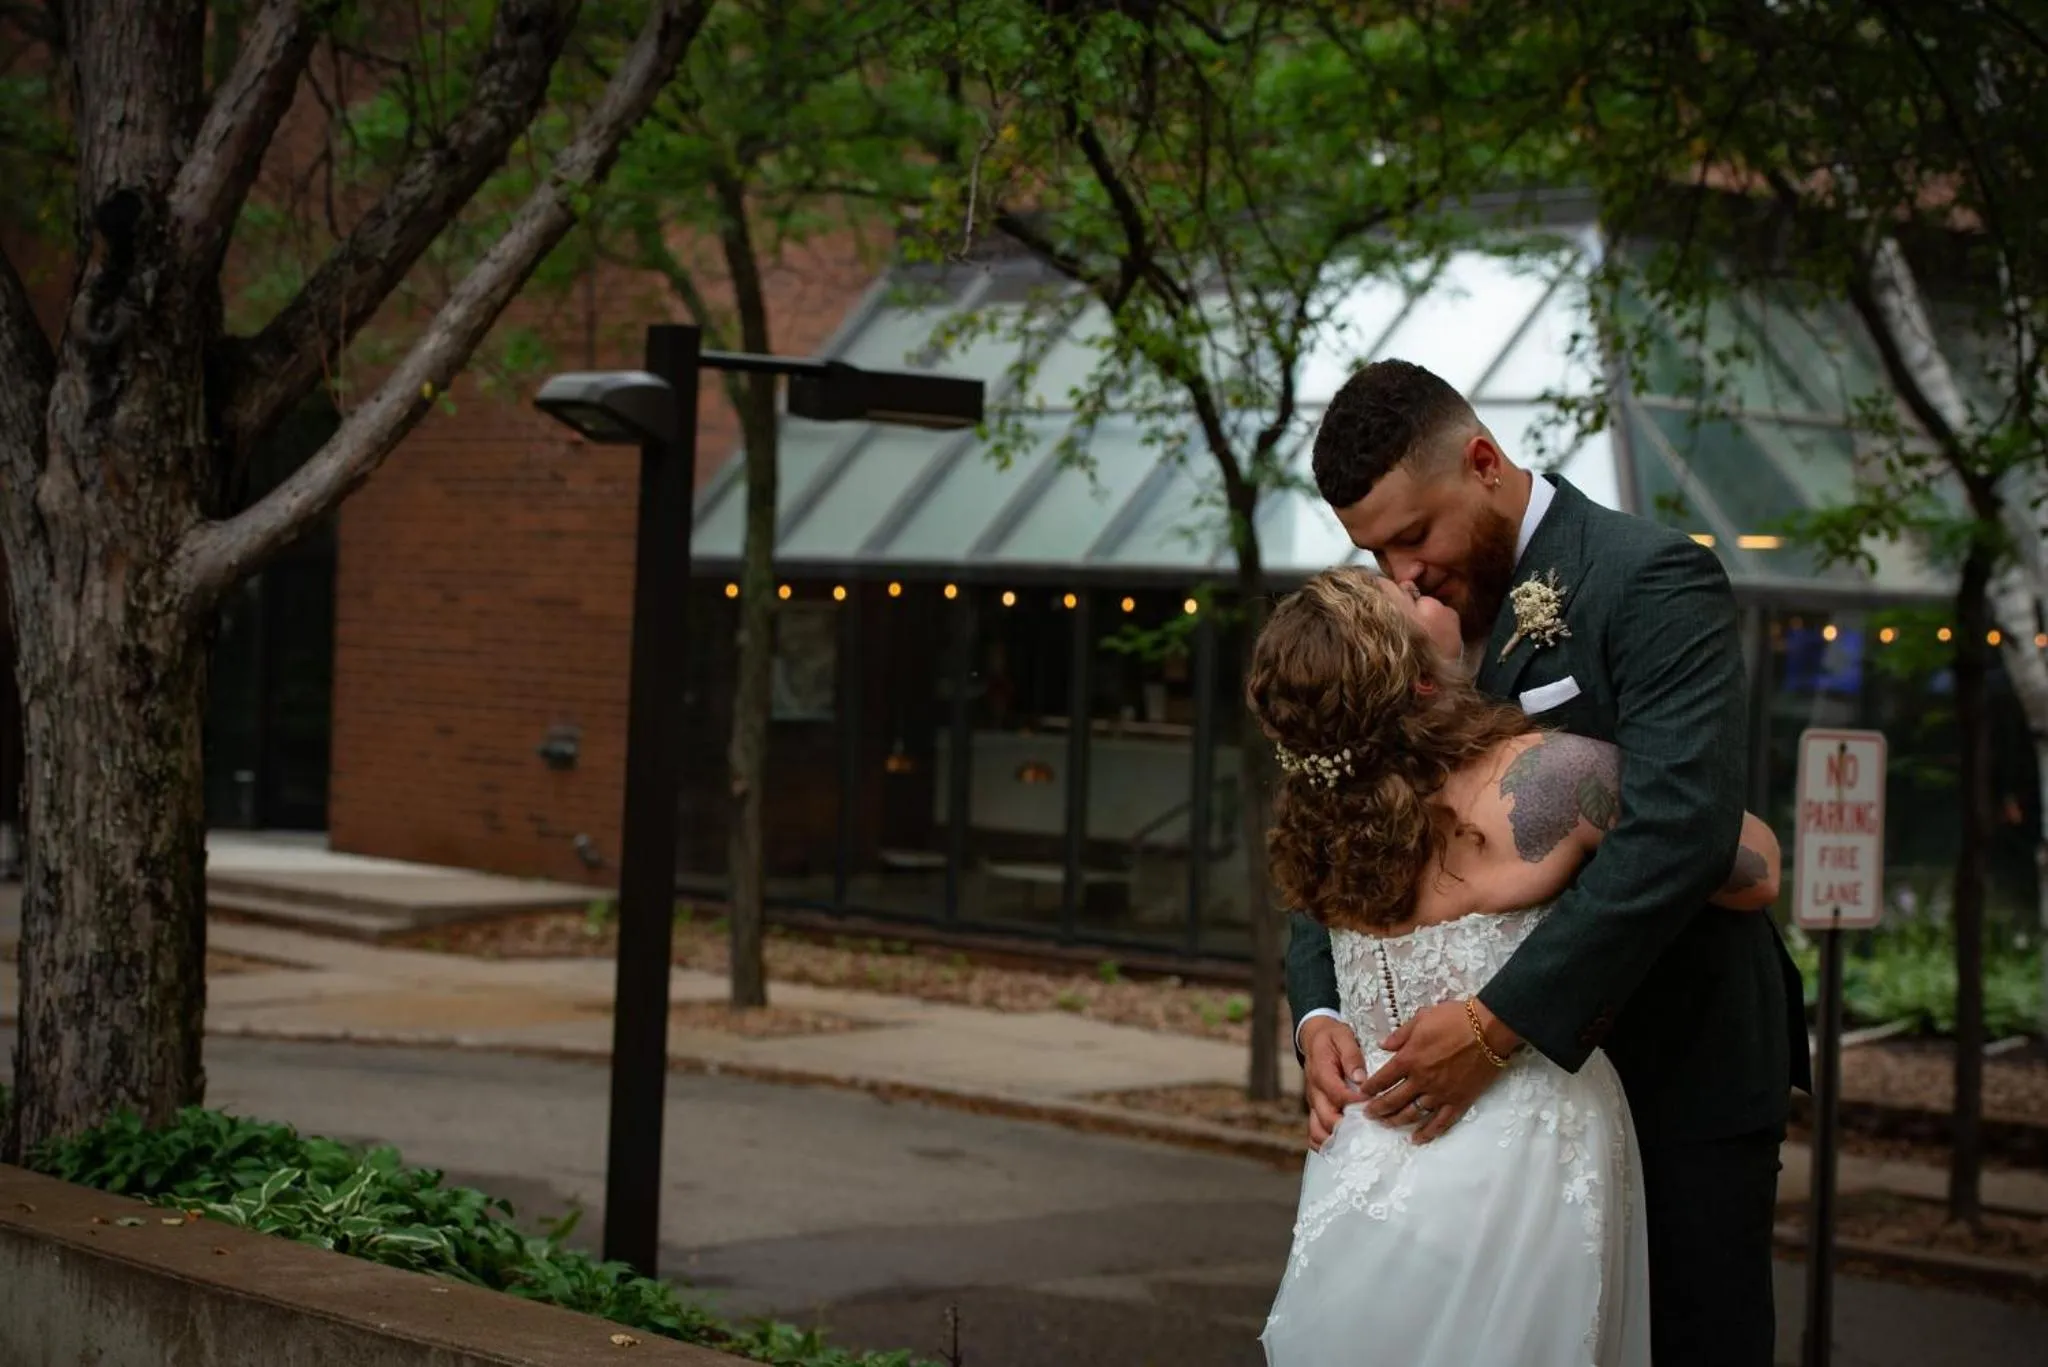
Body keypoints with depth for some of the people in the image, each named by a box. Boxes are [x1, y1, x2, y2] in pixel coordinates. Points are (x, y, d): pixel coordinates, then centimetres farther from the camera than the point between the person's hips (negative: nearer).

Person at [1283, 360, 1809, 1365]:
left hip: (1682, 1074, -6)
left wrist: (1500, 1021, -30)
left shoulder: (1651, 580, -14)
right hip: (1518, 1079, 6)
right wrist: (1317, 1015, -13)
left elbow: (1677, 828, -27)